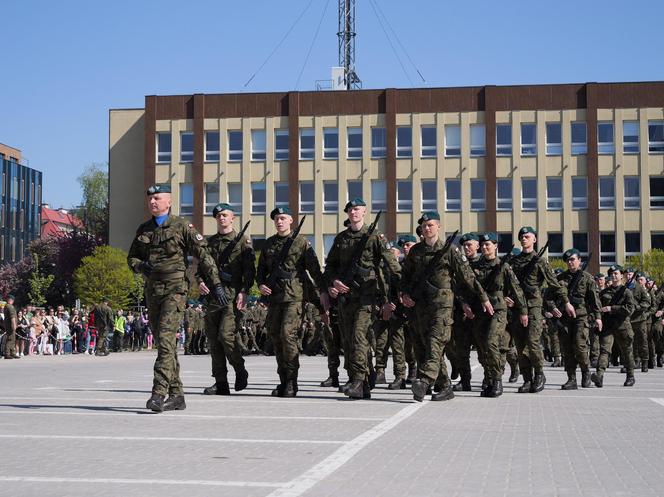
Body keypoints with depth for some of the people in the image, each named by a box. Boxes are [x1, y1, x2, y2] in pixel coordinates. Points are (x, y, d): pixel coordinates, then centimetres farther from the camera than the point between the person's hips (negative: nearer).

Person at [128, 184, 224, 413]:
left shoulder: (182, 226, -3)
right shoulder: (143, 229, 14)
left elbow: (203, 255, -4)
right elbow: (131, 257, 21)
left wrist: (216, 283, -8)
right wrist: (140, 266, -3)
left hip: (175, 289, -6)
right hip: (152, 289, 7)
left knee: (166, 339, -18)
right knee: (162, 342, 8)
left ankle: (158, 394, -23)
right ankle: (176, 395, 14)